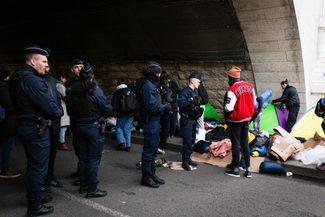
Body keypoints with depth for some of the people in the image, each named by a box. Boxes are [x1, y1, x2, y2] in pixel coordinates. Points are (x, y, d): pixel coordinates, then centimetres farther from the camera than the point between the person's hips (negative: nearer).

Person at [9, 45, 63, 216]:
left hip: (25, 126, 10)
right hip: (37, 129, -10)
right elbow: (49, 106, -24)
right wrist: (58, 112, -3)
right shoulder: (32, 80, -21)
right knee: (38, 168, 0)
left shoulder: (18, 77, 11)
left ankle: (34, 197, 36)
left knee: (33, 165, 22)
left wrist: (55, 110, 2)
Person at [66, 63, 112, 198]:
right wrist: (102, 116, 7)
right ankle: (92, 189, 3)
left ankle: (83, 185, 24)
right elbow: (108, 109, -13)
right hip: (93, 126, -6)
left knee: (82, 157, 15)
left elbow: (69, 108, 7)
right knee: (94, 159, 0)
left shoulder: (73, 90, 0)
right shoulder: (95, 90, -15)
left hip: (78, 126, 6)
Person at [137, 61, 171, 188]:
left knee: (153, 149, 18)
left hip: (154, 122, 11)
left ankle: (152, 173, 30)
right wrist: (165, 107, -12)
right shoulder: (147, 86, -19)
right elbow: (152, 106, -24)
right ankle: (146, 177, 9)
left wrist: (164, 107, 2)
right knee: (149, 149, -1)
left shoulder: (151, 84, 14)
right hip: (150, 122, -11)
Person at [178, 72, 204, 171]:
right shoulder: (185, 91, -15)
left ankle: (188, 158, 28)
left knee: (192, 140, 15)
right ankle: (185, 162, 1)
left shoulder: (195, 91, 12)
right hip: (186, 119, -9)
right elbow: (180, 103, -31)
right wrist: (191, 99, -37)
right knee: (187, 141, -7)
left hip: (194, 119, 9)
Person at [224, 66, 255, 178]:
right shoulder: (249, 86, 1)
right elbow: (254, 103, 8)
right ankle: (248, 169, 17)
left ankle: (236, 169, 13)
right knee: (245, 143, 13)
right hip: (246, 119, 6)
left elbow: (228, 108, -22)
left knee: (235, 143, 4)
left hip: (235, 120, -6)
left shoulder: (232, 90, -22)